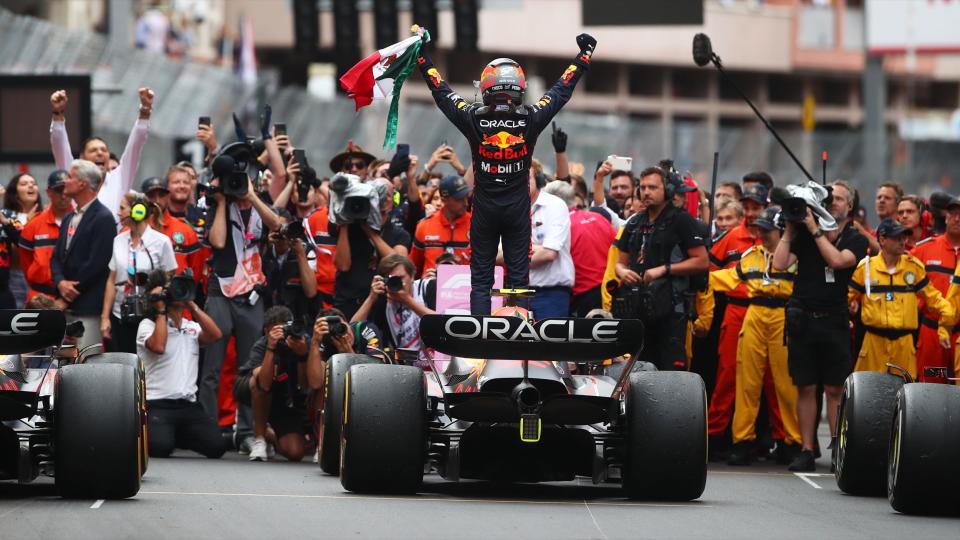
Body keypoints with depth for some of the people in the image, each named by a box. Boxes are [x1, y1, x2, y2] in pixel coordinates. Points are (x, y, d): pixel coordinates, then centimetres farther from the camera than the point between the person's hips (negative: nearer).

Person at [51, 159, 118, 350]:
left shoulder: (103, 218, -9)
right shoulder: (69, 218, 19)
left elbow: (95, 263, -15)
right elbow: (56, 257, 17)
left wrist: (66, 299, -11)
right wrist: (61, 283, -6)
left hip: (89, 308, -8)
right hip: (67, 308, 8)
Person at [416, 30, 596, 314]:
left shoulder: (473, 119, -11)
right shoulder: (531, 119, -10)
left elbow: (441, 92, 1)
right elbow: (562, 90, 3)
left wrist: (422, 56, 13)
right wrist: (584, 55, 16)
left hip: (484, 210, 0)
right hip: (518, 209, 0)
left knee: (481, 279, 5)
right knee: (518, 277, 5)